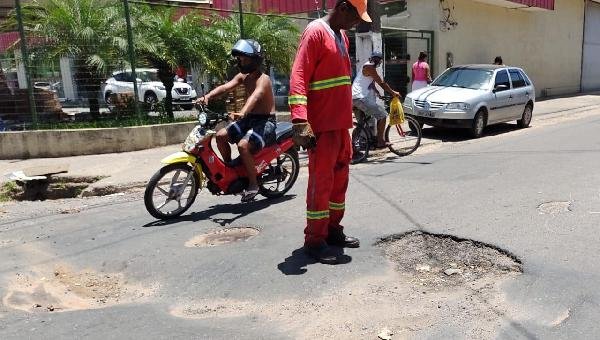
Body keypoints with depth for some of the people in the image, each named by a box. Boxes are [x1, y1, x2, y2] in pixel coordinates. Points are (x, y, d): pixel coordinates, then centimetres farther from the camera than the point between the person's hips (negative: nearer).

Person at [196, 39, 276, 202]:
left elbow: (255, 97, -38)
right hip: (249, 119, 8)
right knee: (221, 135, -5)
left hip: (265, 122, -8)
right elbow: (225, 87, -8)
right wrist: (207, 96, -26)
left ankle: (253, 184, -14)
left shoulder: (263, 79, -17)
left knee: (243, 145, -30)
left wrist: (242, 113, -57)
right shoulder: (243, 76, 8)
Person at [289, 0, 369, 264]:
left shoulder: (342, 36, 18)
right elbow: (298, 77, -20)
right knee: (321, 182, -4)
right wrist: (300, 121, -29)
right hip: (322, 125, -9)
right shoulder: (316, 32, -11)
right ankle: (315, 241, 7)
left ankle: (333, 230, 27)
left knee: (340, 178, 14)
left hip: (341, 123, 9)